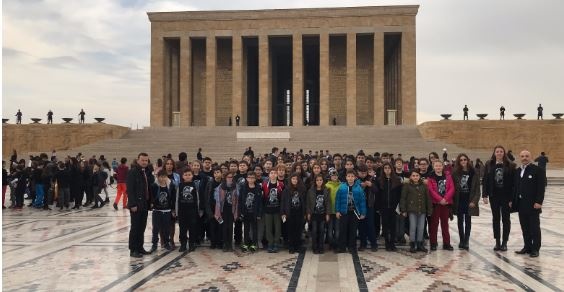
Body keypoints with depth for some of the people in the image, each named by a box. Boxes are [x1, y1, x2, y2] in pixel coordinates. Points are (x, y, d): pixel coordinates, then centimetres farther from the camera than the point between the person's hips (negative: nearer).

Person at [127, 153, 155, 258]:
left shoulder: (147, 172, 11)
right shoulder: (132, 172, -10)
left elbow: (151, 185, 12)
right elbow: (130, 189, -15)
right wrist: (132, 204, -18)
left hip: (145, 205, 7)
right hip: (136, 205, -7)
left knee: (142, 227, 12)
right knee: (135, 227, 1)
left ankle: (140, 247, 21)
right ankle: (133, 250, 8)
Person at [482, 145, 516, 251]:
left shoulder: (510, 166, -4)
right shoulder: (489, 165, 2)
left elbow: (513, 182, -6)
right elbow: (485, 181, 1)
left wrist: (512, 197, -11)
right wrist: (485, 195, -5)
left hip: (506, 196, -2)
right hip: (494, 196, 2)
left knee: (506, 218, 6)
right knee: (495, 218, 9)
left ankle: (504, 242, 15)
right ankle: (497, 242, 18)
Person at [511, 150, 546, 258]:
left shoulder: (538, 170, -6)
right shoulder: (517, 171, 13)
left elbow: (541, 187, -11)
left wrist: (538, 202, -18)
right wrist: (512, 200, 10)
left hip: (533, 204, -6)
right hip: (521, 204, 6)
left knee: (534, 228, 3)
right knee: (525, 228, 11)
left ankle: (535, 249, 11)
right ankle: (527, 247, 21)